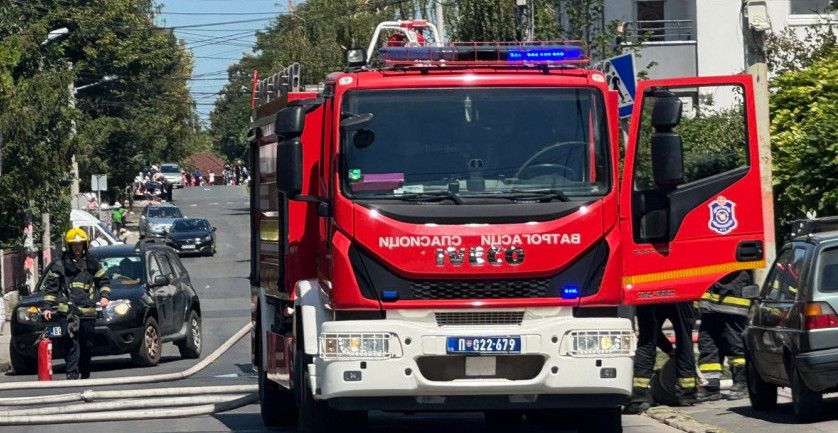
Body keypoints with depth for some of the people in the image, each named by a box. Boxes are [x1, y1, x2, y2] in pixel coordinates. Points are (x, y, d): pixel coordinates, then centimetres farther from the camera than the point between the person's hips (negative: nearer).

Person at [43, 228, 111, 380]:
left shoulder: (92, 263, 15)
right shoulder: (59, 264, 8)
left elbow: (104, 281, 21)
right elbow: (51, 287, 9)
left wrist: (105, 296, 3)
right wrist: (48, 306, 1)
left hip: (88, 310, 3)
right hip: (68, 309, -3)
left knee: (87, 344, 7)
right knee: (72, 342, -17)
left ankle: (85, 374, 18)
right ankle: (72, 373, -21)